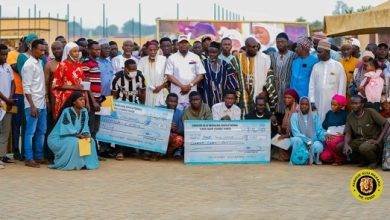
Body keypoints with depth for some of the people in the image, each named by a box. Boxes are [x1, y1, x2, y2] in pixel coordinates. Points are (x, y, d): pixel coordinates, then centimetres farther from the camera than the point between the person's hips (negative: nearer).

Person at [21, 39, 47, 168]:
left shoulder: (39, 63, 13)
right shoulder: (29, 65, -12)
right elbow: (26, 88, -15)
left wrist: (45, 99, 12)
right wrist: (32, 106, -18)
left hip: (42, 103, 8)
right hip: (33, 104, -8)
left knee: (41, 131, 12)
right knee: (30, 132, -2)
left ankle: (39, 156, 20)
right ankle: (29, 159, 3)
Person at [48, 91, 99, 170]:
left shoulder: (84, 111, 1)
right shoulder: (67, 112, -19)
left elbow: (85, 126, 5)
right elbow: (66, 130, -23)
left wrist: (86, 134, -17)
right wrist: (78, 135, -31)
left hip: (76, 137, 7)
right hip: (58, 138, -7)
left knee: (91, 141, -13)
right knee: (74, 142, -34)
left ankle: (86, 163, -5)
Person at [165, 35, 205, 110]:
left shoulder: (195, 57, 9)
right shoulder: (172, 58, 5)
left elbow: (200, 75, 6)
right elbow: (169, 76, -1)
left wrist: (190, 85, -9)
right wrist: (182, 86, -13)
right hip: (177, 95, -1)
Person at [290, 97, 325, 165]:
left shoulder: (315, 116, 9)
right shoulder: (295, 116, 2)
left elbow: (319, 130, 3)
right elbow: (295, 132, -9)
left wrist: (324, 138, -21)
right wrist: (308, 140, -21)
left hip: (313, 142, 2)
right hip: (301, 141, -2)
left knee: (318, 146, -33)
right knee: (297, 140, -36)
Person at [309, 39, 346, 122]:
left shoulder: (338, 65, 1)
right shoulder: (316, 66, 10)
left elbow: (342, 85, 1)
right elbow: (312, 85, 9)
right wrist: (312, 101, 0)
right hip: (319, 103, 3)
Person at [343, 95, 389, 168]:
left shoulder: (370, 112, -13)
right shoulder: (350, 116, 3)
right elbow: (348, 134, 0)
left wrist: (378, 141, -20)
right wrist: (346, 145, -22)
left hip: (372, 141, -6)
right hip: (359, 141, 6)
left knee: (364, 148, -38)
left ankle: (374, 160, -2)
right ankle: (364, 160, 6)